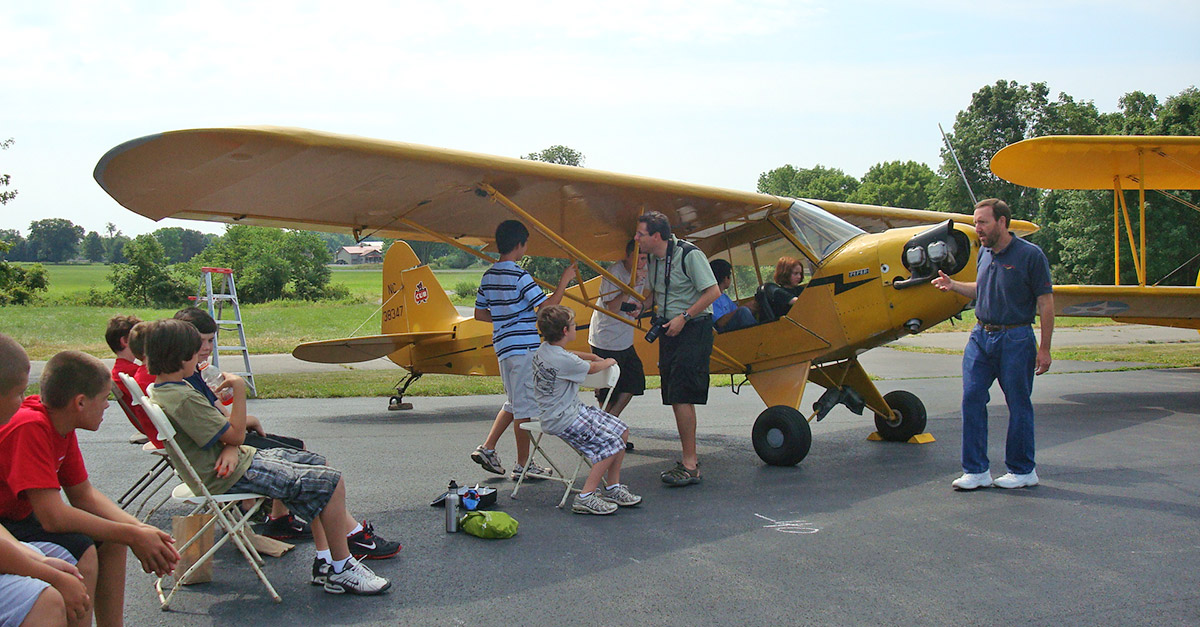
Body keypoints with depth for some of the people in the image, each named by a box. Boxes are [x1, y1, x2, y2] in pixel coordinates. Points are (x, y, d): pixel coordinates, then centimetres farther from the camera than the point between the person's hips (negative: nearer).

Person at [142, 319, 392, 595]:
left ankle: (324, 561, 16)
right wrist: (239, 388, -13)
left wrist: (231, 448, -11)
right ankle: (342, 570, -4)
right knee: (330, 481, -15)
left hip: (226, 462, 11)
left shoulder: (159, 390, 9)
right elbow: (236, 435, -19)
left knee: (315, 462, 18)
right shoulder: (183, 399, -24)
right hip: (235, 476, -11)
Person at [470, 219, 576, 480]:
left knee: (514, 403, 21)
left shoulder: (488, 276, 10)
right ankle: (523, 465, 8)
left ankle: (487, 448, 19)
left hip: (503, 346, 8)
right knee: (525, 406, 1)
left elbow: (479, 314, 16)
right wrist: (564, 280, -9)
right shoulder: (519, 276, -15)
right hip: (524, 347, -8)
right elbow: (548, 307, -18)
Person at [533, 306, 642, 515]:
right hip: (563, 421, -10)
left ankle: (612, 488, 17)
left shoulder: (545, 349, 5)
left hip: (575, 409, 10)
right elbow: (592, 368, -4)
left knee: (621, 431, 7)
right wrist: (608, 362, 16)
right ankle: (585, 498, -10)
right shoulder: (563, 361, -25)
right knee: (611, 445, -16)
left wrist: (594, 356, 21)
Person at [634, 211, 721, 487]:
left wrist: (684, 317, -17)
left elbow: (713, 291, -15)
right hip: (668, 329, 8)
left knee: (682, 396, -13)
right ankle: (689, 459, 18)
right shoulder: (653, 259, 10)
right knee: (674, 398, 8)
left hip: (693, 329, -8)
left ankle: (690, 465, -8)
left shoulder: (689, 254, -14)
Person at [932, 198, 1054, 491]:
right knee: (972, 398, -1)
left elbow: (1046, 303, -8)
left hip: (1015, 340, -6)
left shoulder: (1030, 255, -9)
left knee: (1019, 405, 4)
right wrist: (953, 285, 7)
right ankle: (976, 470, 6)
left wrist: (1044, 349, -10)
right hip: (981, 336, 6)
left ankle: (1023, 471, 18)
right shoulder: (984, 253, 10)